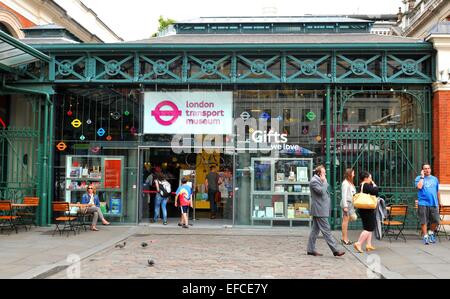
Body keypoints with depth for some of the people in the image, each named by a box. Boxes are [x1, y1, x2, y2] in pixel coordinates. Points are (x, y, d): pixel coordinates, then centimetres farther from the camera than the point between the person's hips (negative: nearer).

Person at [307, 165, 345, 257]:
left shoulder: (319, 180, 19)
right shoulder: (314, 181, -12)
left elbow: (326, 192, 25)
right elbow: (321, 191, -21)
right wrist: (324, 181, -13)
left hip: (318, 210, 11)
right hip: (319, 210, -11)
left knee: (315, 230, 11)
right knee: (326, 230, -9)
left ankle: (311, 249, 15)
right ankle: (335, 250, -8)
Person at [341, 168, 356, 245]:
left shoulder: (350, 183, 17)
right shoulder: (345, 183, -12)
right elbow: (344, 195, -16)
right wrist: (345, 206, -19)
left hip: (350, 203, 9)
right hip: (346, 203, -9)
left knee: (346, 221, 10)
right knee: (345, 220, -6)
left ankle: (344, 238, 14)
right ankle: (345, 238, -3)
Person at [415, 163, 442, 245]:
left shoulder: (435, 179, 14)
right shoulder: (419, 178, 3)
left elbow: (437, 191, 21)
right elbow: (419, 187, -17)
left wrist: (439, 201, 20)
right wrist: (422, 177, -9)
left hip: (434, 203, 3)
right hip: (423, 203, -3)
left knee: (436, 221, 2)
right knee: (424, 221, -2)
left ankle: (431, 233, 27)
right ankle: (425, 236, 8)